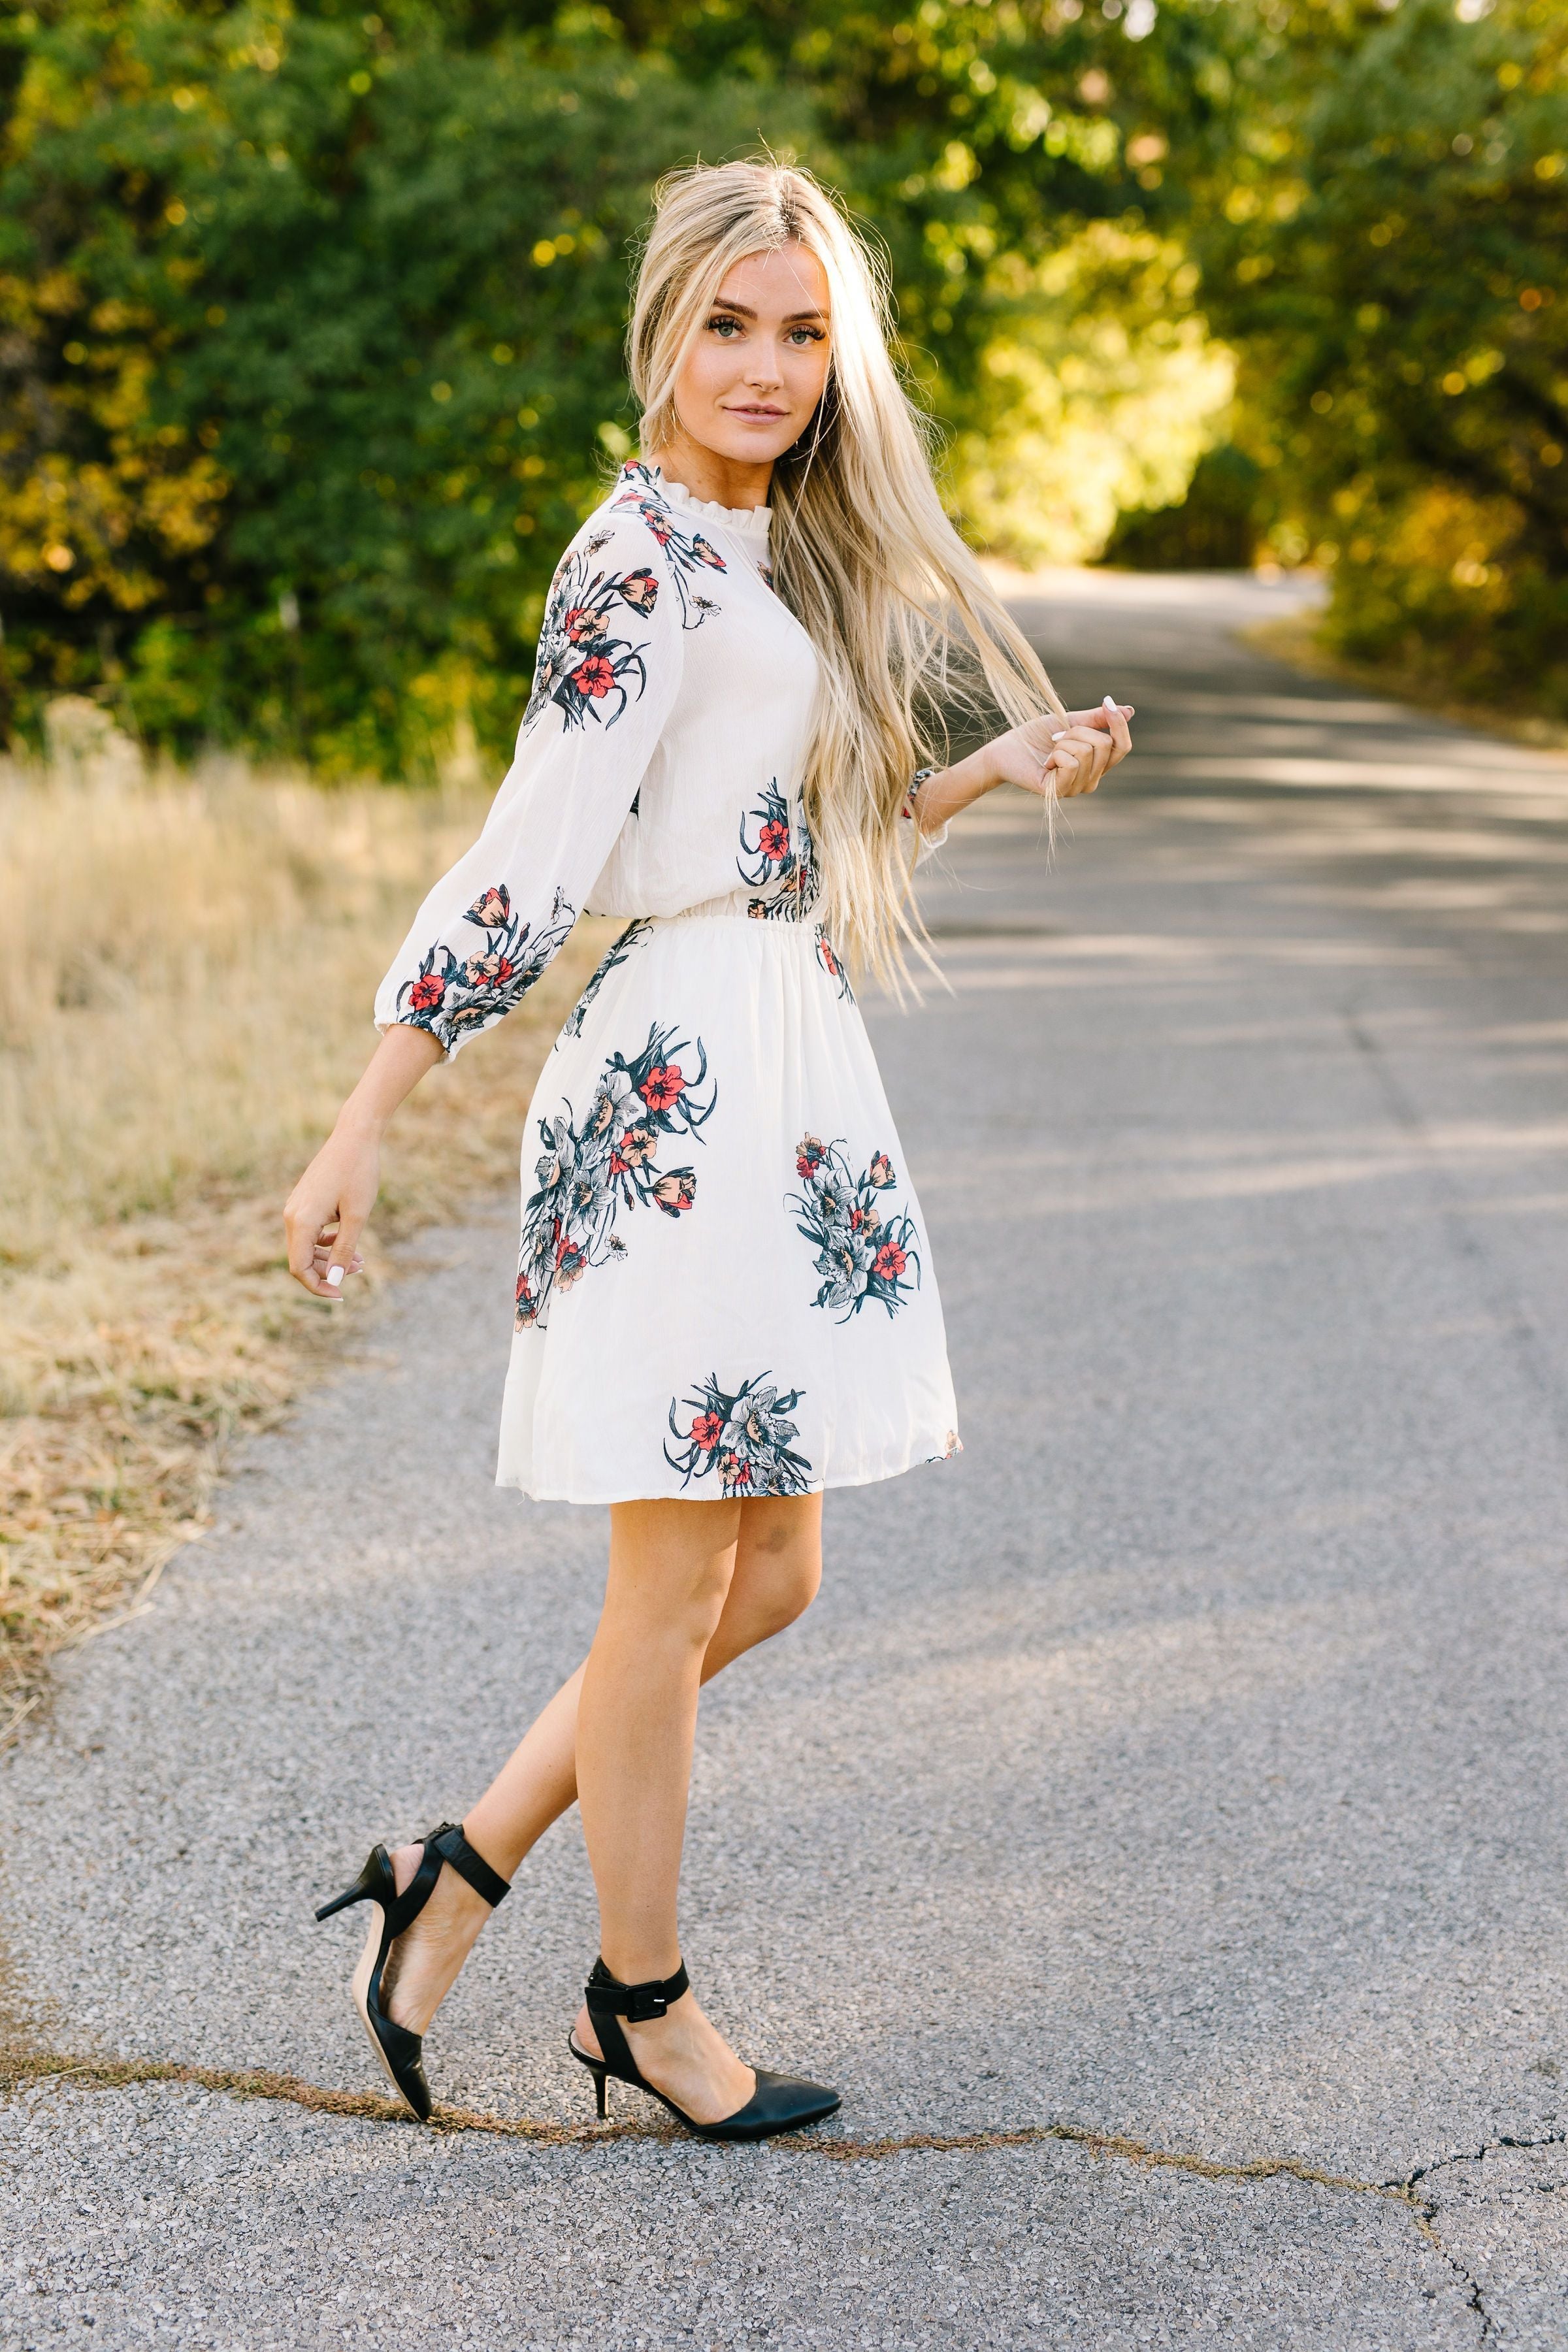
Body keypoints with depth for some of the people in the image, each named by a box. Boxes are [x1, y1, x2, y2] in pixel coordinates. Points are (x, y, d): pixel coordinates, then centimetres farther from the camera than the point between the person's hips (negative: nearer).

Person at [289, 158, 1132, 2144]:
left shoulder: (780, 552, 16)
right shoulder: (642, 560, -11)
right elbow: (532, 859, -16)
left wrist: (1005, 768, 13)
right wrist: (362, 1125, -19)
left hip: (790, 1077, 9)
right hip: (683, 1085, -9)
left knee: (767, 1574, 13)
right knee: (678, 1581, 3)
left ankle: (460, 1877, 23)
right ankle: (641, 1999, 20)